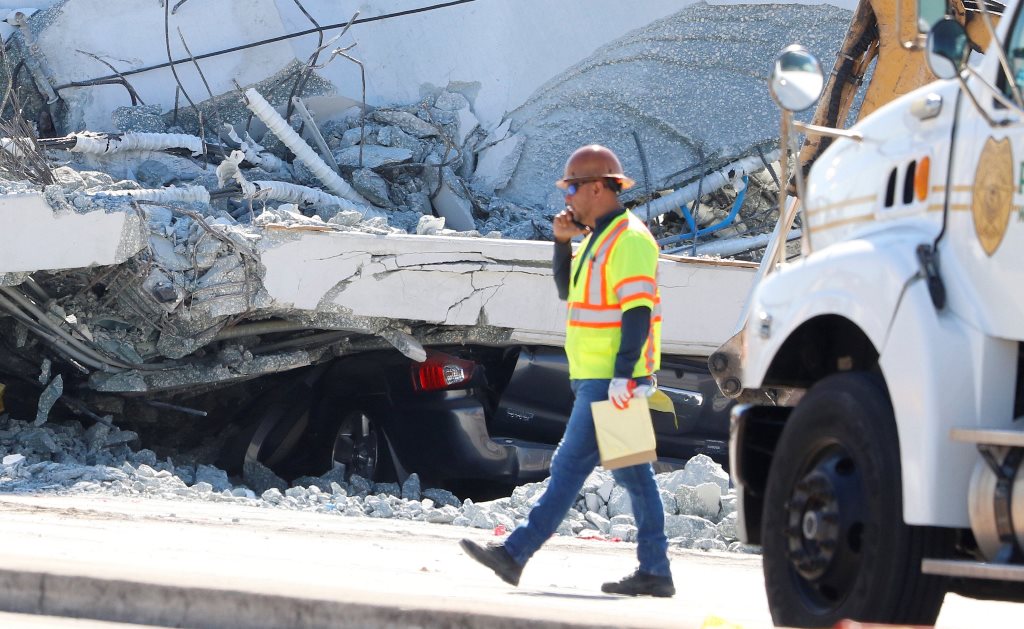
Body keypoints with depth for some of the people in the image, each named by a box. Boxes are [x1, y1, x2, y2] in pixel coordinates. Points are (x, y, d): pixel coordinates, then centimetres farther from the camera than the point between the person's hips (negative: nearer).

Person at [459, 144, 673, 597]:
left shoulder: (628, 239, -13)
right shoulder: (599, 238, 18)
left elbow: (637, 311, -20)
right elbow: (568, 291, 22)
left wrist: (623, 374, -26)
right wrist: (563, 241, 8)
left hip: (610, 382, -10)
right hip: (597, 378, 10)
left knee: (571, 466, -7)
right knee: (633, 475, 7)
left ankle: (516, 554, -7)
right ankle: (654, 571, 6)